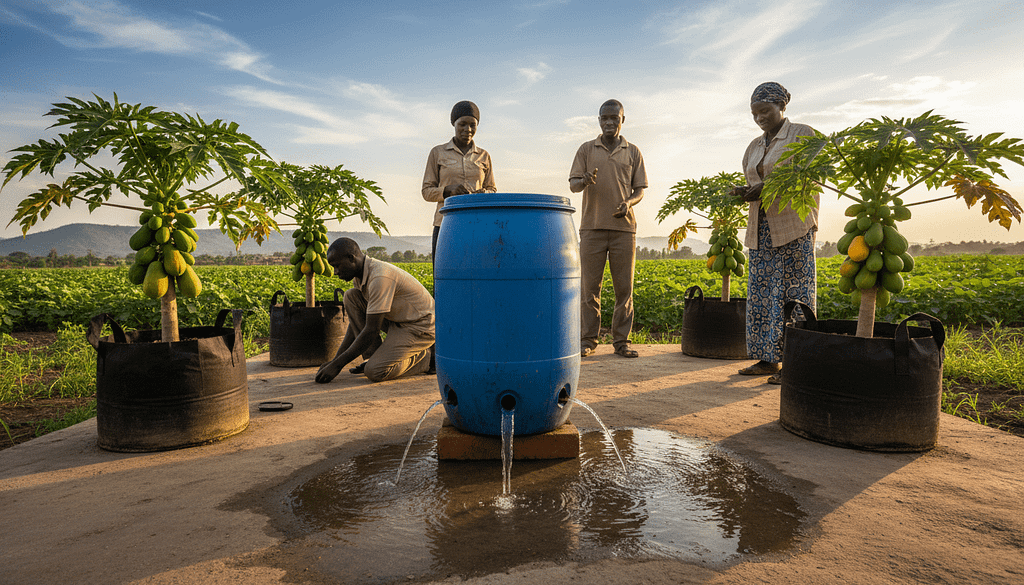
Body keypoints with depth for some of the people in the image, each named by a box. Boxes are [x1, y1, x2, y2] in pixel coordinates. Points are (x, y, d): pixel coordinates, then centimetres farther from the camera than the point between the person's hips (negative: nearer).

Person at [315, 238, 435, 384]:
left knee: (374, 371, -24)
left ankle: (422, 358, 1)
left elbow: (371, 331, -27)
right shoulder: (360, 275, 2)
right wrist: (336, 359, 3)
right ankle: (376, 356, 1)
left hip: (421, 326, -9)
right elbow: (356, 319, 8)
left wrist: (337, 365, -22)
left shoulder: (379, 278, -28)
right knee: (351, 296, -2)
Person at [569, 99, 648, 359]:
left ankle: (621, 341, 9)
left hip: (624, 227, 1)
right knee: (589, 286, -2)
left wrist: (629, 202, -11)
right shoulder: (586, 149, 10)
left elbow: (639, 189, 11)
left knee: (624, 287, 1)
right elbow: (573, 184, 5)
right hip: (592, 227, 0)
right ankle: (588, 340, 7)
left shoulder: (633, 152, 12)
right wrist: (584, 181, -19)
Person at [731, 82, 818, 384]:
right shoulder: (754, 147, 20)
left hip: (793, 226, -6)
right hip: (761, 229, 6)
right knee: (761, 293, 4)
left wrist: (768, 187, -18)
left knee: (793, 293, -5)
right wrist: (743, 192, 0)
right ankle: (767, 359, 12)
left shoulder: (803, 134, 1)